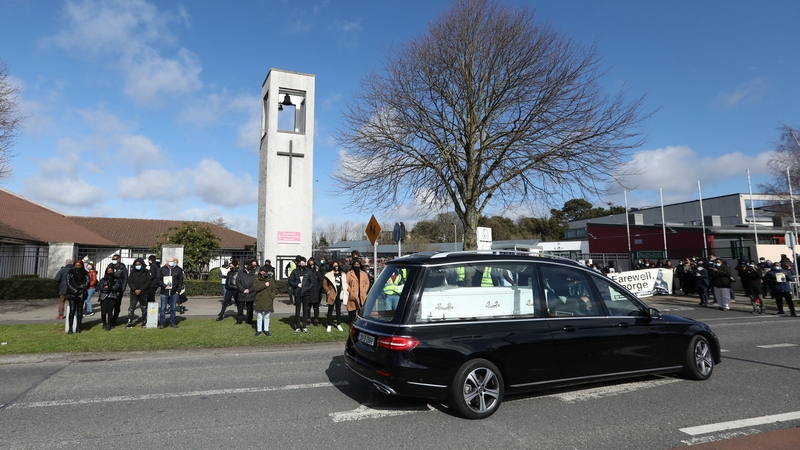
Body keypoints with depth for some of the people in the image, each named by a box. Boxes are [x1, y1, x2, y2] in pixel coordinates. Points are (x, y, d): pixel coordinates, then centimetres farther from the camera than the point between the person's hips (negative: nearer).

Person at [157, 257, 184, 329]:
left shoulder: (178, 269, 5)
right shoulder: (162, 269, 5)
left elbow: (180, 281, 6)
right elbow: (159, 280, 2)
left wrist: (178, 290, -2)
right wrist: (164, 286, -12)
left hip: (174, 293, 1)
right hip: (164, 292, -1)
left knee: (173, 308, 8)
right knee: (163, 308, 2)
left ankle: (172, 323, 16)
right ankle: (162, 323, 11)